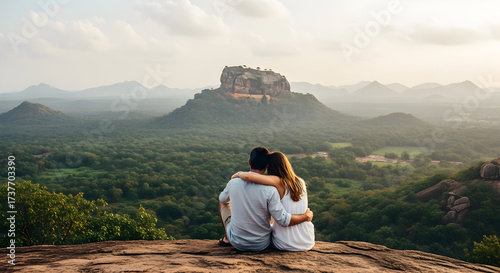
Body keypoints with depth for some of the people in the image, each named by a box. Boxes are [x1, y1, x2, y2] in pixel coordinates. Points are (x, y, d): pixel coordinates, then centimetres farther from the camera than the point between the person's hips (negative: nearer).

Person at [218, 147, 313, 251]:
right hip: (261, 245, -1)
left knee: (223, 202, 25)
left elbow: (223, 199, 9)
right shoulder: (270, 190, -24)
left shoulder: (233, 183, -15)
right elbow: (283, 220, -20)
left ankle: (227, 239, 41)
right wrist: (306, 216, -4)